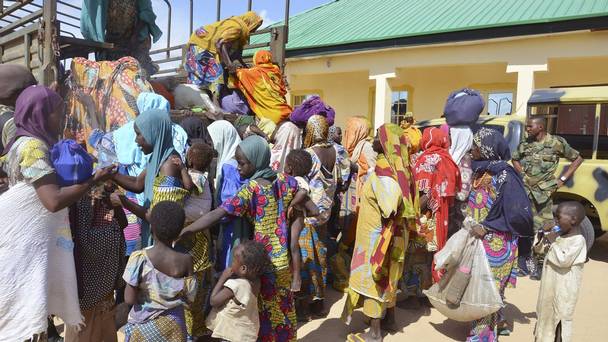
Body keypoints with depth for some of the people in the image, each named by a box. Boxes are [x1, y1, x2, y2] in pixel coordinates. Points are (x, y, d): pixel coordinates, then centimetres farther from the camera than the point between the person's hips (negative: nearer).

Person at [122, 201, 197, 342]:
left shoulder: (139, 257, -18)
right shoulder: (185, 260, -15)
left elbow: (129, 299, -14)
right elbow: (190, 298, -7)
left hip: (144, 324, 0)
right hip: (172, 326, 0)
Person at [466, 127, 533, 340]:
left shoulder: (505, 177, -21)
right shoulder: (481, 171, 1)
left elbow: (520, 214, -23)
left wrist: (487, 227, -23)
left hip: (496, 245, -8)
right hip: (478, 242, 8)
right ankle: (499, 323, 40)